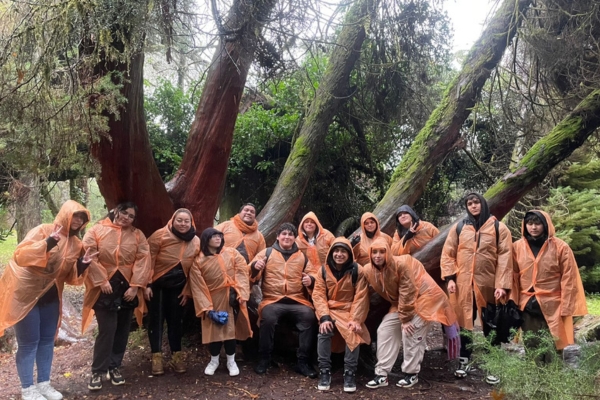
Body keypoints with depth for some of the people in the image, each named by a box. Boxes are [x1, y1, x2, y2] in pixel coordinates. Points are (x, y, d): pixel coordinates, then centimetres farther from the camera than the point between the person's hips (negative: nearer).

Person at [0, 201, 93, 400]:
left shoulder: (76, 244, 2)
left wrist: (82, 265, -14)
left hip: (50, 296, 7)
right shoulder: (43, 230, -16)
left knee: (47, 340, 12)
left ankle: (43, 383, 25)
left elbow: (70, 277, 5)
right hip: (25, 293, -7)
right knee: (29, 342, -1)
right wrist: (47, 244, -38)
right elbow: (20, 255, -27)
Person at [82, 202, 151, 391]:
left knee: (122, 330, 10)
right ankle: (97, 371, 9)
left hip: (128, 287, 3)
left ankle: (114, 367, 26)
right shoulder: (97, 230, -1)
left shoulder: (137, 235, 5)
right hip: (105, 287, -3)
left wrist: (135, 286, -10)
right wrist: (101, 280, -13)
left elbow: (143, 260, -2)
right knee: (107, 329, -6)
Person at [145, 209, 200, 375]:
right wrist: (147, 284, -18)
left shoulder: (196, 242, -3)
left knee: (176, 320, 9)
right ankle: (156, 356, 12)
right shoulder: (160, 235, -16)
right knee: (156, 319, 2)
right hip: (157, 285, -3)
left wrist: (188, 291, 1)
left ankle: (176, 355, 20)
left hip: (178, 287, 3)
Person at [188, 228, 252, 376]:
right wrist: (207, 308, -13)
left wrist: (239, 293, -17)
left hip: (230, 299, 0)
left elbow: (242, 272, -5)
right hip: (213, 300, 0)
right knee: (214, 330, 4)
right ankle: (214, 361, 26)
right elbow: (198, 287, -5)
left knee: (230, 328, 2)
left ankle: (231, 361, 20)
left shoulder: (232, 253, 3)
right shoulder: (198, 261, -1)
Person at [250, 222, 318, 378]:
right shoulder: (267, 252, 11)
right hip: (272, 299, -2)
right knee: (267, 318, -33)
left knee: (309, 317, -26)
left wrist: (310, 280, -6)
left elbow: (312, 274, 19)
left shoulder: (302, 257, 18)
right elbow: (252, 275, 6)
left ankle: (303, 362, -13)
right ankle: (264, 359, -12)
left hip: (297, 300, 2)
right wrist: (255, 267, -18)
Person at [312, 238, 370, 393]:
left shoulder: (357, 270, -6)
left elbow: (360, 297, -9)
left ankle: (350, 372, -13)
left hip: (350, 311, -1)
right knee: (324, 330, -28)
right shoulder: (323, 270, -1)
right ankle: (324, 371, -15)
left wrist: (356, 319, -20)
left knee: (354, 333, -29)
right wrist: (324, 317, -21)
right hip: (329, 310, 1)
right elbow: (318, 295, -7)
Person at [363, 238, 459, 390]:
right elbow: (381, 292, 4)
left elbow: (407, 293, -25)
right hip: (400, 301, 7)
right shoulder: (369, 270, -11)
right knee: (385, 330, -4)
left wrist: (406, 318, -20)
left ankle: (411, 374, -1)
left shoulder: (401, 264, -30)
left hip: (424, 296, -7)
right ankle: (381, 374, 1)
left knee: (410, 332, -18)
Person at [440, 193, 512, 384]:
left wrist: (502, 285, -11)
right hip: (463, 284, 1)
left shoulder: (499, 228, 1)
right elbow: (448, 254, 6)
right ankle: (464, 360, 25)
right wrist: (450, 278, -5)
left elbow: (505, 257, -4)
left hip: (489, 285, -1)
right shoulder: (458, 227, 6)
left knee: (490, 326, 9)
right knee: (464, 322, 10)